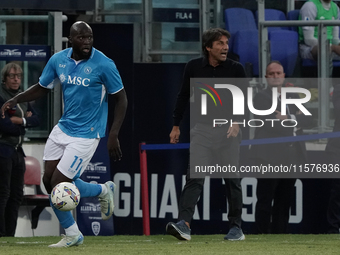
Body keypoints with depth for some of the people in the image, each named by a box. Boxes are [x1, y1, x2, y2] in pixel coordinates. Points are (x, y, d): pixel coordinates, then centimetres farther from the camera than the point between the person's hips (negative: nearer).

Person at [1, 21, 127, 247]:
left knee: (58, 185, -9)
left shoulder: (103, 65, -17)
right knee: (49, 181, 6)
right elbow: (42, 88, 15)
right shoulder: (58, 60, -1)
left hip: (86, 134, -6)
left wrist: (114, 135, -16)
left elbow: (121, 99, -9)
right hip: (63, 128, 6)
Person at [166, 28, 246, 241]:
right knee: (194, 176, -12)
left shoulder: (235, 69, -2)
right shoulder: (194, 67, 3)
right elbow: (184, 96, 13)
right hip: (202, 128, 1)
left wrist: (237, 122, -24)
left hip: (229, 129, -1)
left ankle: (236, 227, 13)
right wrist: (176, 126, 12)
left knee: (232, 179, 3)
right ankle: (184, 224, -23)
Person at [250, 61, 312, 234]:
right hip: (269, 157, -6)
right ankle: (262, 233, -2)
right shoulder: (261, 97, -1)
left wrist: (289, 118, -7)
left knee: (284, 200, 9)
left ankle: (279, 233, 14)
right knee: (265, 200, -5)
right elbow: (266, 122, -15)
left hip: (291, 157, 6)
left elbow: (307, 119, 9)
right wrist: (291, 124, -8)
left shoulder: (293, 97, 19)